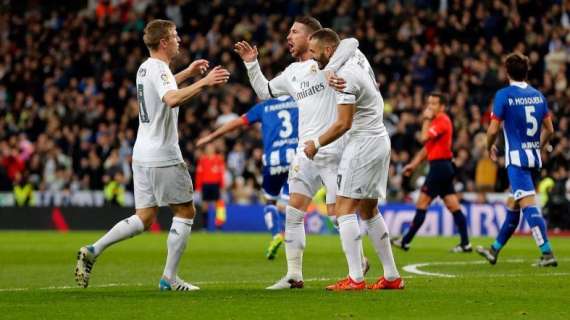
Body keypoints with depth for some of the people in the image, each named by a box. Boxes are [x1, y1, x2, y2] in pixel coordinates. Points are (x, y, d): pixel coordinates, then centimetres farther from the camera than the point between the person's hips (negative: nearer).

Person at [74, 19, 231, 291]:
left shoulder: (145, 68, 14)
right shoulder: (159, 69, -15)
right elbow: (172, 99, -36)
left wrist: (187, 72, 36)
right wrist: (204, 82, -35)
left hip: (142, 154, 9)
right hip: (163, 157, -9)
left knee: (143, 218, 10)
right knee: (185, 212, 3)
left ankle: (92, 251, -3)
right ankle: (169, 277, 3)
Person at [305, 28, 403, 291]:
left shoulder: (345, 76, -20)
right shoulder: (357, 57, 6)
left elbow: (344, 123, -21)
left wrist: (316, 144, -8)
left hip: (363, 143, -10)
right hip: (379, 140, 10)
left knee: (344, 209, -10)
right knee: (369, 210, 15)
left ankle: (355, 278, -16)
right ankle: (392, 276, 16)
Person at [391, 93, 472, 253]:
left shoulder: (442, 121, -12)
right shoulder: (436, 121, 19)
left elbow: (424, 137, -23)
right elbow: (427, 147, 23)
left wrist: (426, 120, -10)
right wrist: (413, 164, 20)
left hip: (439, 167, -10)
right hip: (444, 167, 10)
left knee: (422, 204, -4)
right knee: (453, 206, 5)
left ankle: (405, 241, 0)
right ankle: (465, 244, 1)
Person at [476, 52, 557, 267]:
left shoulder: (504, 95, -9)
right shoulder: (537, 95, 9)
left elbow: (493, 129, -10)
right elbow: (549, 129, 12)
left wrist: (490, 147, 10)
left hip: (516, 158, -7)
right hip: (535, 158, 7)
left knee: (528, 205, -14)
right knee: (512, 205, 17)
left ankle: (547, 253, -25)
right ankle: (494, 250, 29)